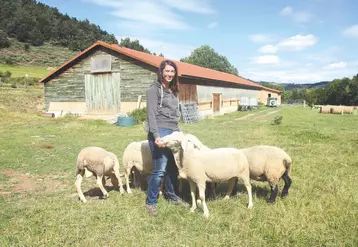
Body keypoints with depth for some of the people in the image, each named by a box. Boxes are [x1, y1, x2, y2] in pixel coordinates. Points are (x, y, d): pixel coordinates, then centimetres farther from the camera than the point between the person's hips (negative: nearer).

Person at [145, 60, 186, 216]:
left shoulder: (173, 91, 18)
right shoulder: (154, 89, -4)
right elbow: (151, 114, -12)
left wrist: (178, 132, 16)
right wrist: (156, 135, -21)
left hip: (174, 132, 7)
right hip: (160, 132, -7)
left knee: (173, 167, 12)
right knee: (160, 169, -7)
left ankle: (172, 196, 29)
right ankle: (150, 202, 7)